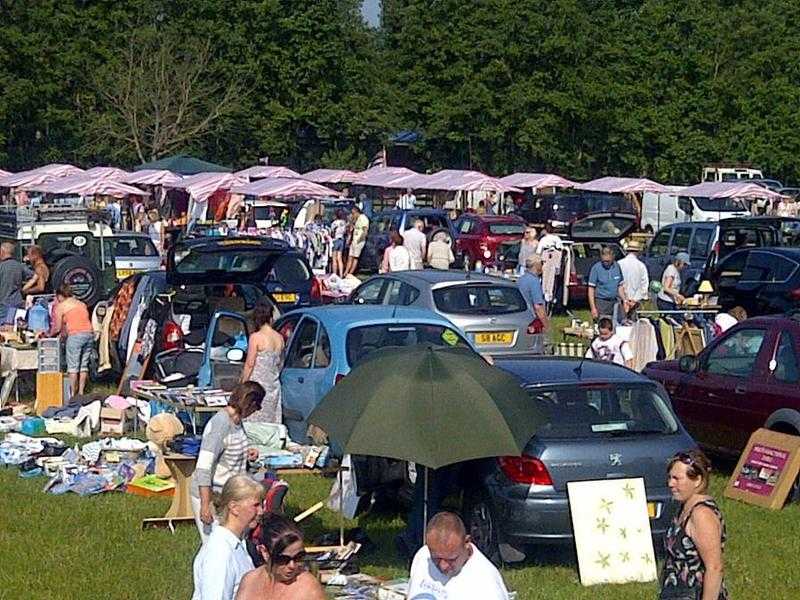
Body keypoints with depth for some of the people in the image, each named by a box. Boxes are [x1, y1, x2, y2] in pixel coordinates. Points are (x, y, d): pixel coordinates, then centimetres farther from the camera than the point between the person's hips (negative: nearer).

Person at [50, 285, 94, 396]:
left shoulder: (60, 306, 6)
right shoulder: (82, 304, 21)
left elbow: (57, 328, 8)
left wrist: (50, 334, 30)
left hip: (75, 335, -5)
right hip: (89, 333, 6)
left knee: (73, 366, 1)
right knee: (84, 365, 11)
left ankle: (73, 394, 1)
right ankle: (81, 392, 11)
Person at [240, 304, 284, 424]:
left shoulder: (256, 337, -11)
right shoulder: (280, 338, 6)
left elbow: (250, 364, -12)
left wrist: (243, 382, -4)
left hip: (257, 383, -6)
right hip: (274, 386, 6)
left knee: (254, 423, -4)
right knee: (272, 422, 8)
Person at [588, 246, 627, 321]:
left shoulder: (617, 266, 6)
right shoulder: (596, 268, -7)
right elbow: (591, 289, -7)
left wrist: (624, 300, 8)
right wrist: (593, 308, -12)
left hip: (614, 302, 4)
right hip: (601, 303, -4)